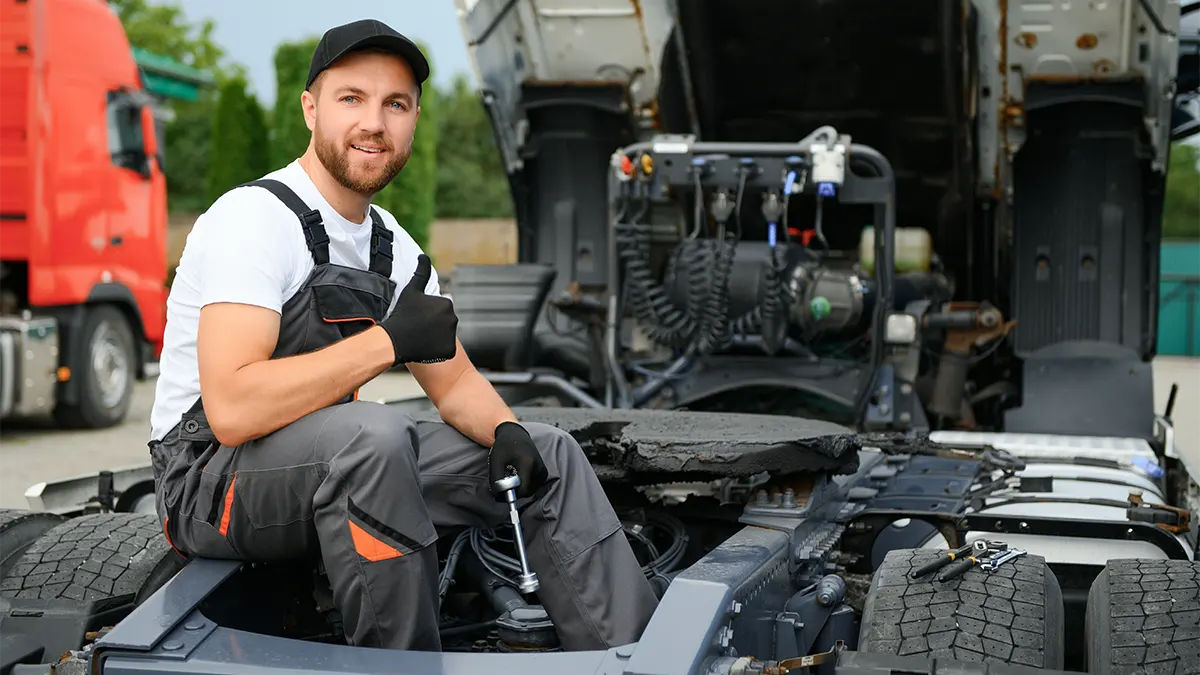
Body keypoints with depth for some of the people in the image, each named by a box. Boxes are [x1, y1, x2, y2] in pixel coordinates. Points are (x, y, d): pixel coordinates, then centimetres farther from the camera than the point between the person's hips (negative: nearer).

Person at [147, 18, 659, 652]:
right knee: (374, 436, -39)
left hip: (331, 467, 9)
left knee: (549, 454, 4)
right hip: (212, 479, -8)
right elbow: (231, 409, -31)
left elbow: (455, 381, 13)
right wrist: (386, 341, -27)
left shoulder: (394, 247, 8)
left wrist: (504, 433, -10)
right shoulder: (257, 217, -19)